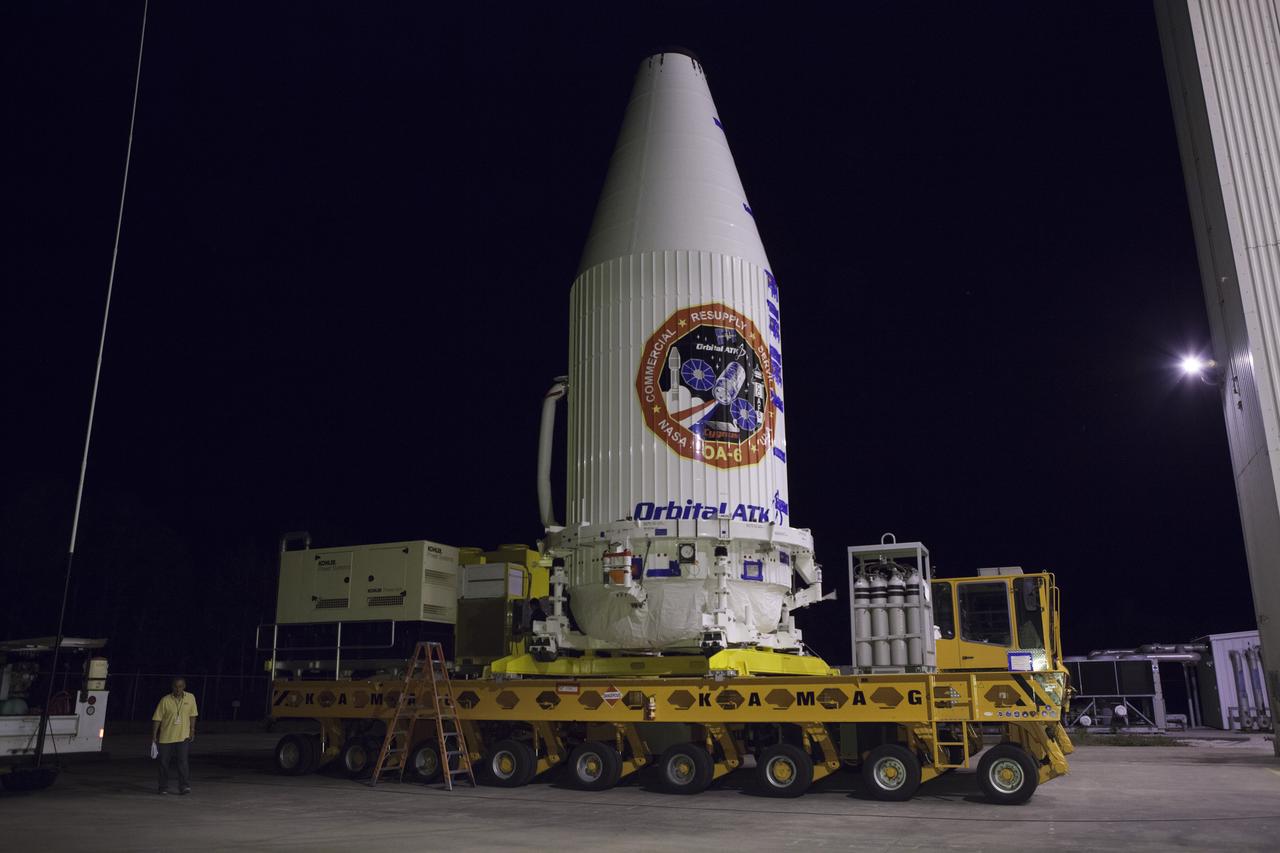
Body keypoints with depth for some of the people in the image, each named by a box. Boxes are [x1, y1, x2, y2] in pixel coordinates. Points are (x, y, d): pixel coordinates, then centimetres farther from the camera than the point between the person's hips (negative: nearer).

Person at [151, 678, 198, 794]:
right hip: (166, 737, 0)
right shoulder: (165, 700, -8)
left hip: (183, 736, 0)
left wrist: (192, 731, 3)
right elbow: (157, 719, -5)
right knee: (164, 763, 6)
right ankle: (164, 788, 21)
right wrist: (154, 736, -7)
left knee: (183, 761, -10)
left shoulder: (190, 698, -1)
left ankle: (184, 786, -7)